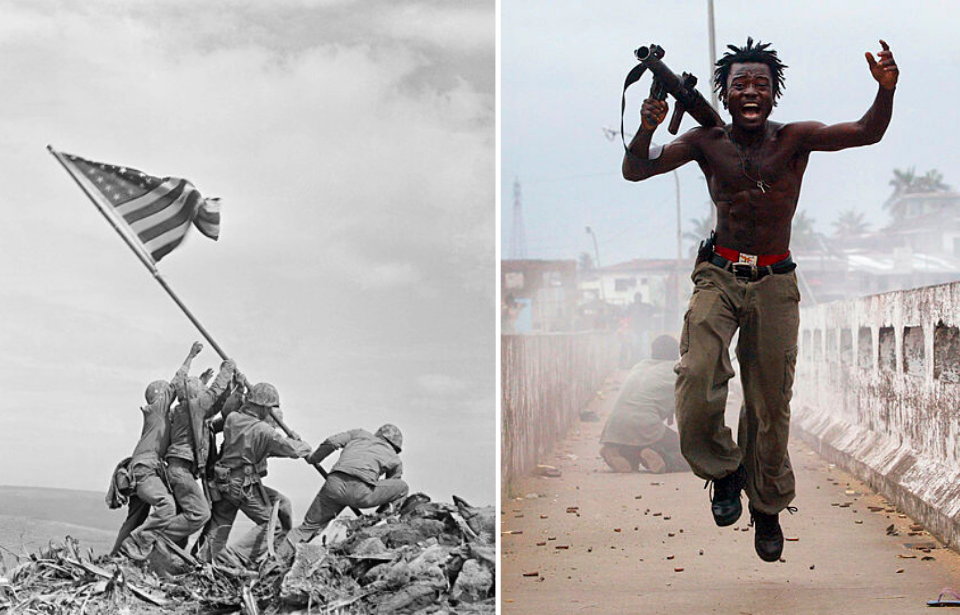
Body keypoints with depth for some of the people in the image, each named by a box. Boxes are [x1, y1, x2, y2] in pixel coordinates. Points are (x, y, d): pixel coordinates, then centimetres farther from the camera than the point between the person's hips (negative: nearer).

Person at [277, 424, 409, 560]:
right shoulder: (395, 460, 27)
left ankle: (279, 557, 8)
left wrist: (313, 459, 30)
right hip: (361, 492, -3)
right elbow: (388, 493, 32)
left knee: (309, 525, 19)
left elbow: (331, 442, 15)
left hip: (334, 484, 3)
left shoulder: (359, 434, 31)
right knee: (402, 488, 20)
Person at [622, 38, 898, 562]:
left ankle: (768, 507, 29)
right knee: (697, 379, -22)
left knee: (771, 404, 7)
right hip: (720, 276, 0)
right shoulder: (706, 142, 1)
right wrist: (646, 131, -26)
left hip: (775, 283, 0)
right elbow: (635, 171, -5)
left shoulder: (795, 139, -1)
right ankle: (722, 469, 7)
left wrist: (886, 91, -31)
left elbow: (866, 133, -12)